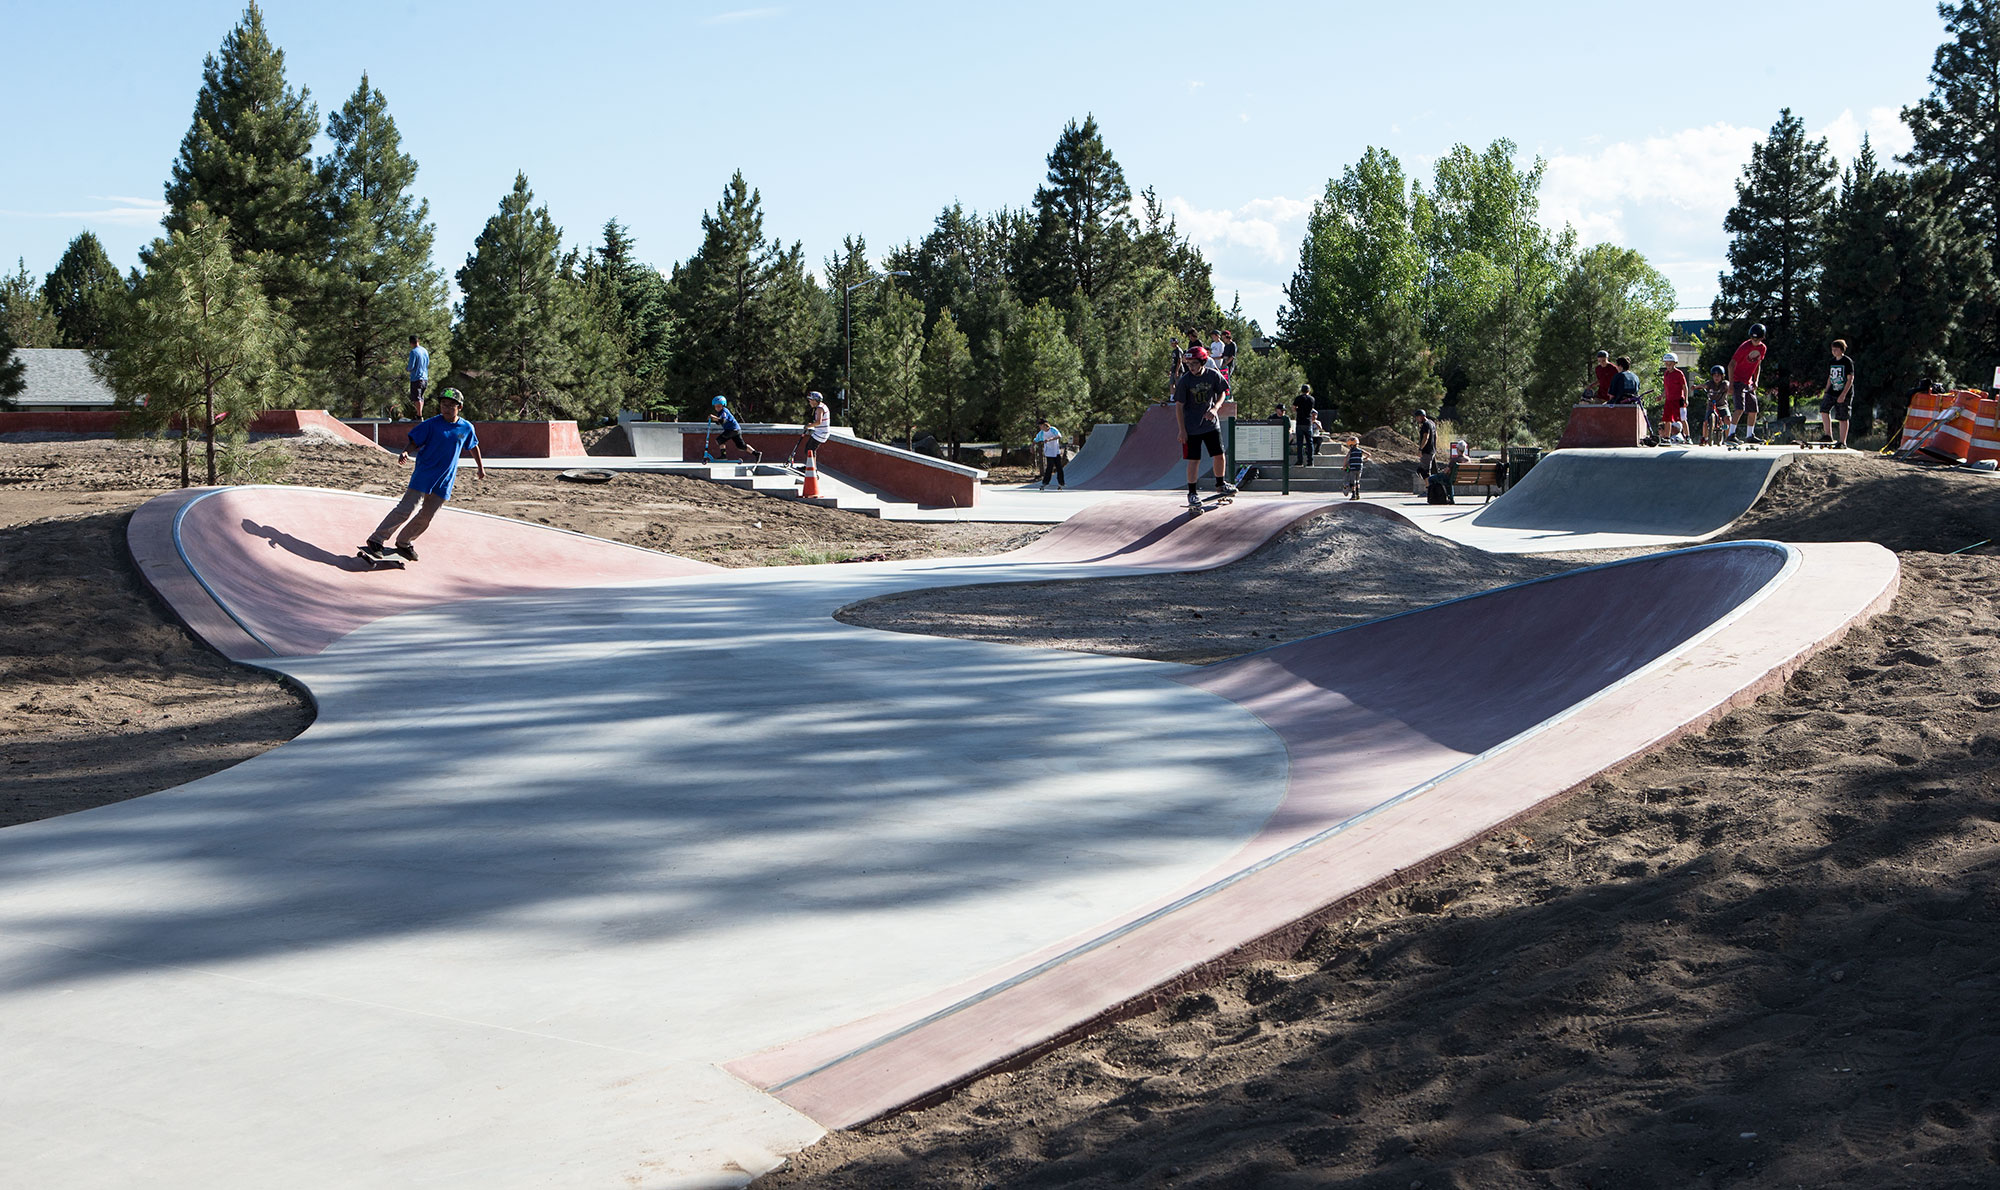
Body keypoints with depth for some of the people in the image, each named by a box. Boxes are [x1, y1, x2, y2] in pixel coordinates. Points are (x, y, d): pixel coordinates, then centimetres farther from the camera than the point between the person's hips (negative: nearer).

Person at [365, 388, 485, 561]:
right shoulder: (432, 424, -5)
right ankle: (377, 540, -9)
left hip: (445, 481, 4)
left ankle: (404, 543, 22)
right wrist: (405, 452, -25)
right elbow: (415, 442, -4)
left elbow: (473, 447, 21)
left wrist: (481, 468, 28)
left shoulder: (466, 428, 4)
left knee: (426, 517, 6)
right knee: (407, 509, -13)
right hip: (423, 475, -4)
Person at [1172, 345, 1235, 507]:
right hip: (1191, 427, -3)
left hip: (1211, 423, 3)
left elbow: (1222, 393, 7)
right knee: (1194, 460, -2)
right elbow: (1180, 406, -7)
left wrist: (1215, 408, -13)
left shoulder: (1213, 375, -6)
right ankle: (1192, 493, 8)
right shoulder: (1184, 381, -12)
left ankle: (1220, 484, 27)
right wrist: (1182, 430, -9)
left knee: (1219, 456, 5)